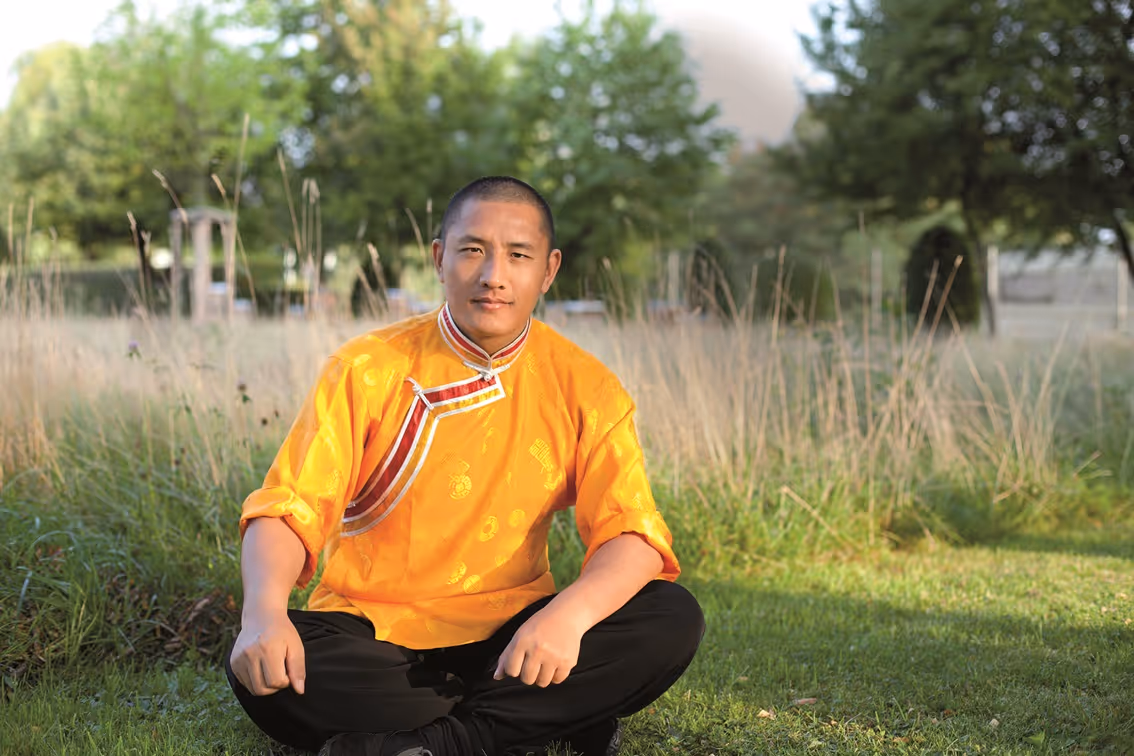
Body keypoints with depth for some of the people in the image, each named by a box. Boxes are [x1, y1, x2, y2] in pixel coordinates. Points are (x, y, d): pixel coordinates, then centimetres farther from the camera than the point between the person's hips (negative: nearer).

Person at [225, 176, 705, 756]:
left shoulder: (582, 387, -2)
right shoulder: (367, 370, -5)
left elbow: (632, 535, -11)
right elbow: (286, 511, -11)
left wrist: (569, 613, -33)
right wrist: (264, 614, -33)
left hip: (510, 637, 1)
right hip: (372, 632, -1)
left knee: (671, 622, -22)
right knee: (262, 671, -32)